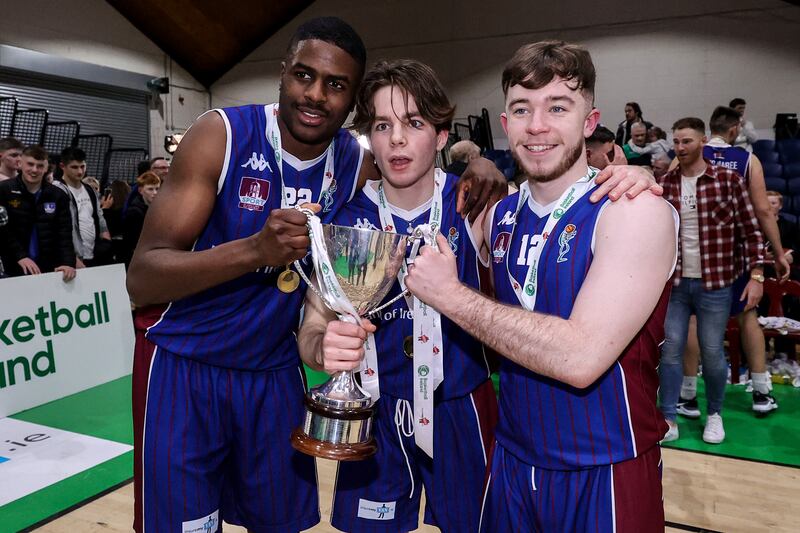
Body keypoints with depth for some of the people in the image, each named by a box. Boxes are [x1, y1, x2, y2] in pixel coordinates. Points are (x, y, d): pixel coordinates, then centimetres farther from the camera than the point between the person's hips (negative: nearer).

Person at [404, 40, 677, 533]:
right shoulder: (501, 215, 1)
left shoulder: (636, 211, -18)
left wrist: (451, 295, -21)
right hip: (511, 460, 5)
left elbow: (580, 358, -28)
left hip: (605, 476, -5)